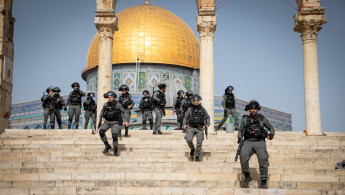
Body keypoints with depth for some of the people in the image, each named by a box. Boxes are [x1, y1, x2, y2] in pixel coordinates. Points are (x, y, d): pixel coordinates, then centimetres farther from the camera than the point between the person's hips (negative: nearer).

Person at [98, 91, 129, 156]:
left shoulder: (118, 105, -9)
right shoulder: (105, 105, 2)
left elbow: (125, 113, -6)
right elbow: (102, 113, 14)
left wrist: (126, 121, -21)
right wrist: (99, 122, 4)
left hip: (115, 123, -3)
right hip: (107, 122, 3)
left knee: (114, 135, -22)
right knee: (101, 131, -24)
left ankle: (115, 151, -2)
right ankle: (107, 146, -9)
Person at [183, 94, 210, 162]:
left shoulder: (202, 109, 4)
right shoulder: (190, 109, 5)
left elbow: (207, 117, 8)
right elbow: (185, 117, 11)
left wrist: (207, 124, -9)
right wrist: (184, 124, -5)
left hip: (200, 128, 0)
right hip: (191, 128, 0)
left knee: (199, 142, -6)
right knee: (189, 139, -19)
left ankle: (197, 156, 8)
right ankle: (192, 149, 11)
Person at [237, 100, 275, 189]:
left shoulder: (262, 119, 12)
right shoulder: (245, 119, 15)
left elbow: (271, 128, 19)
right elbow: (240, 130, 19)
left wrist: (271, 135, -3)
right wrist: (239, 138, 0)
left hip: (259, 142, 0)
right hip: (248, 142, 1)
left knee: (263, 159, -21)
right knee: (243, 157, -26)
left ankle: (263, 181, -7)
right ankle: (247, 177, -5)